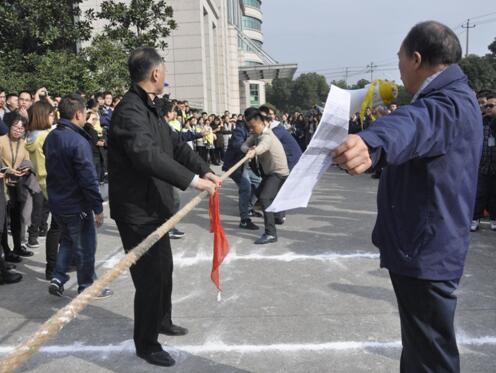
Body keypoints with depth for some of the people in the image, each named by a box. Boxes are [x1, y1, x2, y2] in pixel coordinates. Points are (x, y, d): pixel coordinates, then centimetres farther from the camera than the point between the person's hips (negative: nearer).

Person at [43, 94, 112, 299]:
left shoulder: (51, 138, 4)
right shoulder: (78, 142, -23)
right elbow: (88, 179, -24)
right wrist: (98, 208, -18)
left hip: (56, 203, 8)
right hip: (77, 205, -8)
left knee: (68, 240, 26)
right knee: (85, 247, 9)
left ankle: (58, 278, 20)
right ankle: (87, 287, 21)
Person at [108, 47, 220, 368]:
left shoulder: (149, 108, 11)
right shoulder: (130, 110, -22)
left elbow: (175, 144, 10)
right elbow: (147, 155, -37)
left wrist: (205, 170, -3)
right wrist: (193, 180, -36)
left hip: (154, 206, 10)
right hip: (138, 211, -10)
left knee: (164, 269, 23)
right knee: (150, 278, 2)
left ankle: (162, 321, 44)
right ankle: (146, 344, 21)